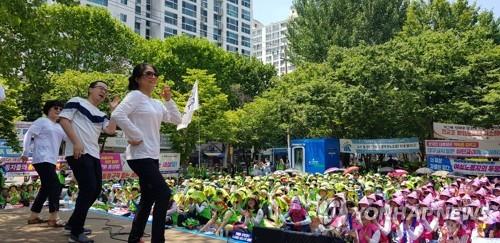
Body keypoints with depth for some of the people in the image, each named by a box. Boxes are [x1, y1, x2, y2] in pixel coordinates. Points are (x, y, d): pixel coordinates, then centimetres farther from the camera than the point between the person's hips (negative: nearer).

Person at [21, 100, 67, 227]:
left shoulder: (59, 127, 21)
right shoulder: (42, 121, -1)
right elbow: (28, 135, -6)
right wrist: (25, 153, -9)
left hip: (51, 160, 9)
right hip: (42, 159, -9)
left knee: (46, 188, 11)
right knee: (55, 186, -14)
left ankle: (33, 216, 19)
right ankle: (53, 218, -12)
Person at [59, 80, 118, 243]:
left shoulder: (101, 115, 21)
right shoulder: (77, 102, 5)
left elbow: (111, 130, 6)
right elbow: (64, 120, -6)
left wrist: (114, 109, 5)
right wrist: (76, 142, -16)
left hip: (94, 155, 8)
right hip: (78, 153, -8)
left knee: (95, 190, 11)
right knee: (88, 189, -13)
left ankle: (73, 223, 27)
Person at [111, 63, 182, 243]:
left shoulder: (156, 103, 16)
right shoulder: (135, 96, -8)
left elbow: (177, 120, 17)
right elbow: (117, 115, -23)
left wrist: (168, 99, 9)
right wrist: (135, 136, -21)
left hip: (152, 156, 9)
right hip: (140, 156, -9)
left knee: (147, 200, 13)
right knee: (164, 194, -13)